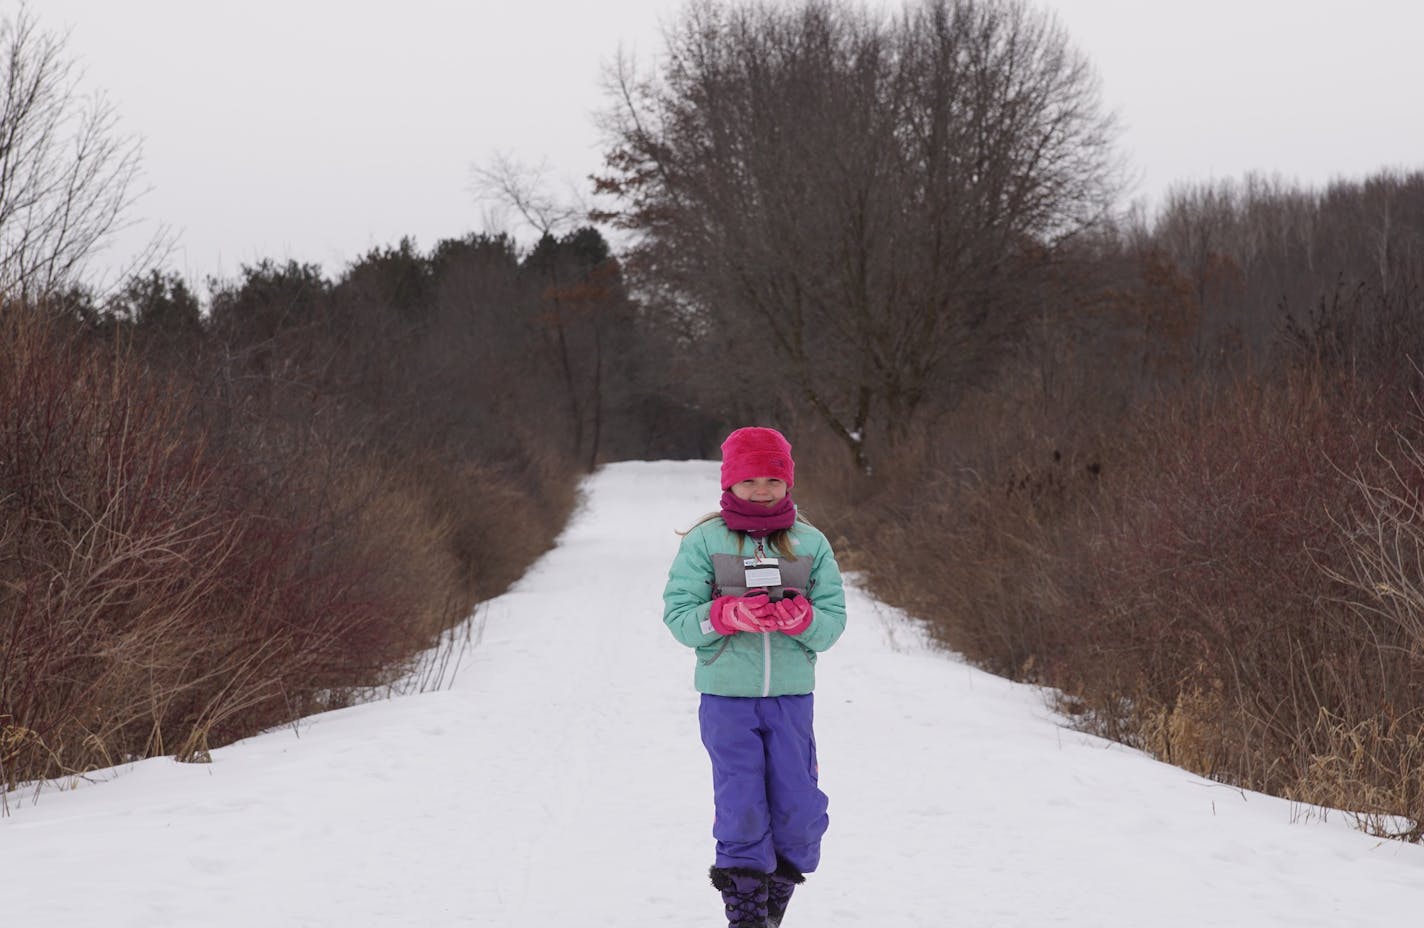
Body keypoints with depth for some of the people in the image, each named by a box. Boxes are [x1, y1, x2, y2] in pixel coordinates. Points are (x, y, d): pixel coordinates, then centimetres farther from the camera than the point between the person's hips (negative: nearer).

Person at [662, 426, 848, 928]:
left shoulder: (810, 543, 5)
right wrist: (731, 613, -20)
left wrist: (800, 617, -19)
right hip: (726, 698, -2)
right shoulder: (704, 541, 0)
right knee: (741, 811, -4)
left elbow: (834, 619, 2)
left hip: (791, 697, 2)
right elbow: (678, 614, -4)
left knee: (798, 809, 1)